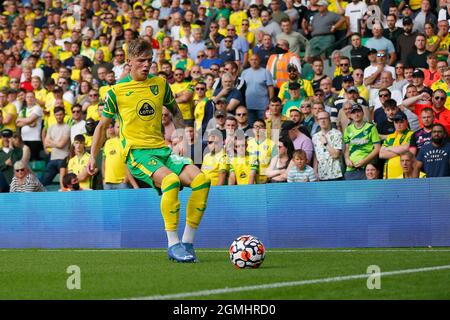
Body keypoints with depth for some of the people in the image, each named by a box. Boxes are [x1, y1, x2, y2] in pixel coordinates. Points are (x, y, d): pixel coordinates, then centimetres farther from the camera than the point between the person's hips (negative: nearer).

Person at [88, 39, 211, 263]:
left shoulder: (160, 83, 13)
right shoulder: (117, 91, 2)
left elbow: (175, 111, 29)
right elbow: (102, 126, 13)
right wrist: (92, 157, 10)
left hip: (162, 149, 5)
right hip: (137, 152, -5)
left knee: (201, 179, -19)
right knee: (170, 179, -35)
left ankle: (187, 242, -10)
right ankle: (172, 244, -28)